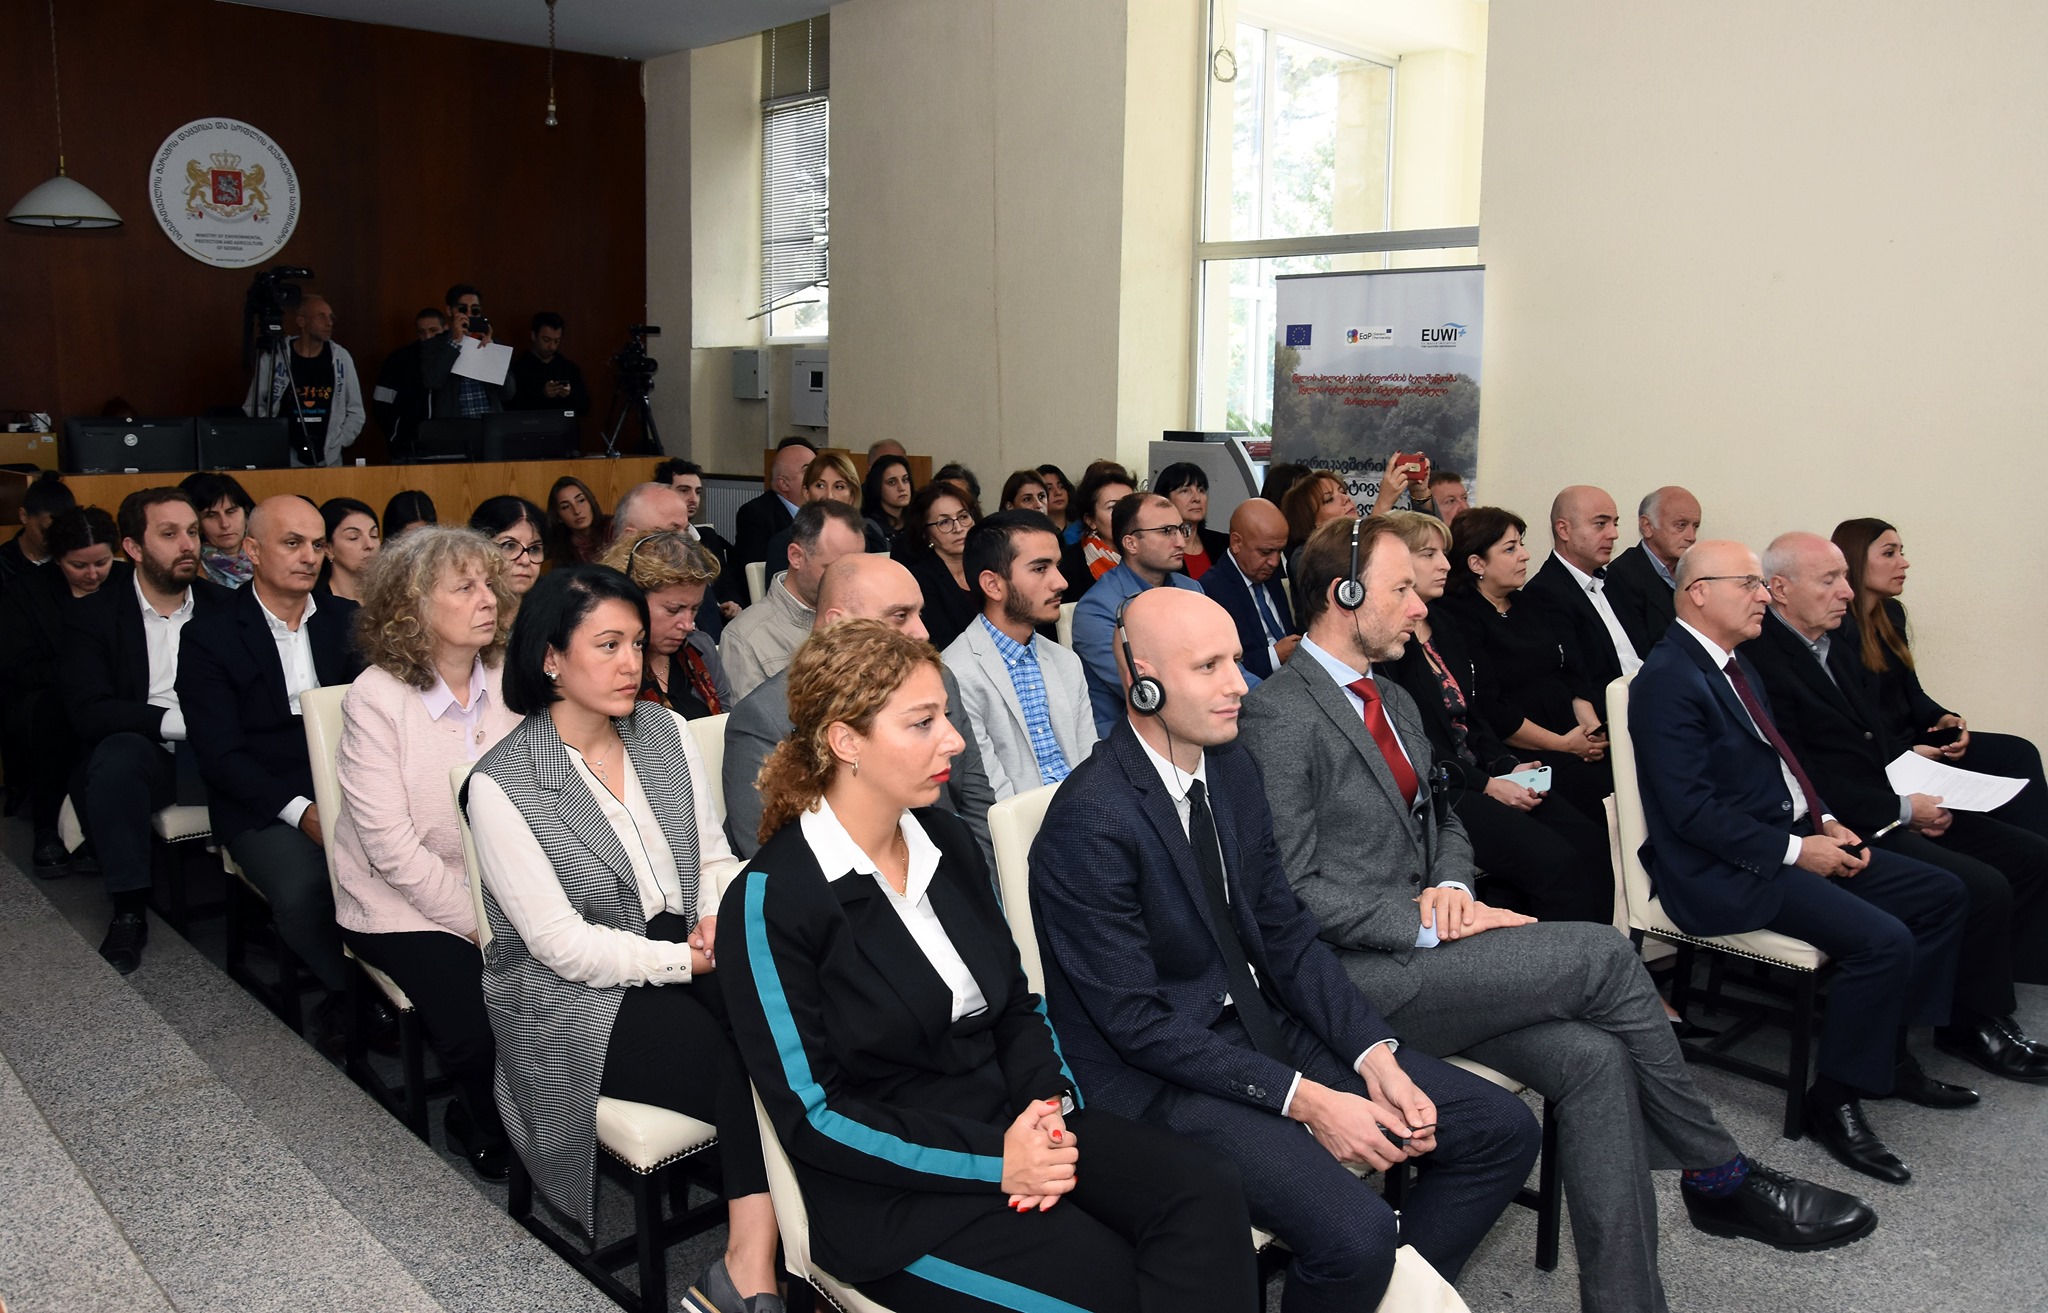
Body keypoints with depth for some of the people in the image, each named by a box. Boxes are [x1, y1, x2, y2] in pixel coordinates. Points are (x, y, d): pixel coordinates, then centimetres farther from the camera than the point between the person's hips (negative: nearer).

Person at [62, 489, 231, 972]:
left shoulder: (225, 606, 8)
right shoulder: (92, 616, 2)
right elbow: (89, 712, -9)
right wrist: (177, 721, -20)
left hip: (215, 755, 1)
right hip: (143, 756, -1)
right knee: (117, 754, -36)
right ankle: (128, 912, -23)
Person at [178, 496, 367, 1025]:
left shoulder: (345, 620, 12)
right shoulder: (210, 636, 0)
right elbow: (221, 755, -6)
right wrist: (302, 811, -19)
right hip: (263, 804, -3)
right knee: (303, 891, -32)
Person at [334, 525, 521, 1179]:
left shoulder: (508, 680, 0)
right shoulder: (376, 696, -12)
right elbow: (392, 848, -15)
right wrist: (477, 923, -16)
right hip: (405, 907, -4)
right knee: (481, 1030, -23)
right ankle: (483, 1128, 12)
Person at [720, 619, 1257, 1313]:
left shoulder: (948, 841, 7)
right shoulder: (771, 900, -14)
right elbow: (810, 1113, -14)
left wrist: (1048, 1107, -8)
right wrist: (992, 1161, -19)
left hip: (1010, 1118, 6)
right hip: (893, 1185, -6)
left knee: (1205, 1192, -17)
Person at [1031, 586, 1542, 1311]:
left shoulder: (1232, 765, 3)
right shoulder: (1090, 821, -22)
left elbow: (1286, 931, 7)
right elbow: (1137, 1023, -20)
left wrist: (1374, 1055, -5)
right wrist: (1302, 1098, -20)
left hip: (1265, 1024, 8)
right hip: (1164, 1074, -8)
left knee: (1502, 1130, 3)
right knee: (1357, 1236, -28)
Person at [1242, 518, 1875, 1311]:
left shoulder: (1394, 701, 17)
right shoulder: (1278, 717, -13)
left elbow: (1441, 820, 25)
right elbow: (1290, 890, -16)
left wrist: (1449, 886, 2)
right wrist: (1423, 921, -18)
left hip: (1417, 944, 8)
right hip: (1354, 975, -8)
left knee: (1596, 1058, -14)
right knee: (1603, 954, -15)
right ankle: (1719, 1177, 6)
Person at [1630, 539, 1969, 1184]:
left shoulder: (1733, 665, 14)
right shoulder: (1669, 681, -19)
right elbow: (1693, 810, -23)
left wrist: (1826, 823, 4)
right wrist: (1795, 850, -19)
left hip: (1791, 839, 11)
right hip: (1728, 869, -11)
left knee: (1940, 892, 9)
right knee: (1882, 939, -23)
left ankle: (1890, 1051, 21)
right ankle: (1834, 1102, -5)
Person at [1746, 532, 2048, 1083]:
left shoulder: (1832, 642, 13)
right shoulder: (1761, 663, -18)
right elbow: (1802, 782, -20)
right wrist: (1901, 809, -15)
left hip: (1892, 807, 10)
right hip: (1845, 831, -10)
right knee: (1985, 888, -20)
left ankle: (1987, 987, 12)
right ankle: (1979, 1025, 2)